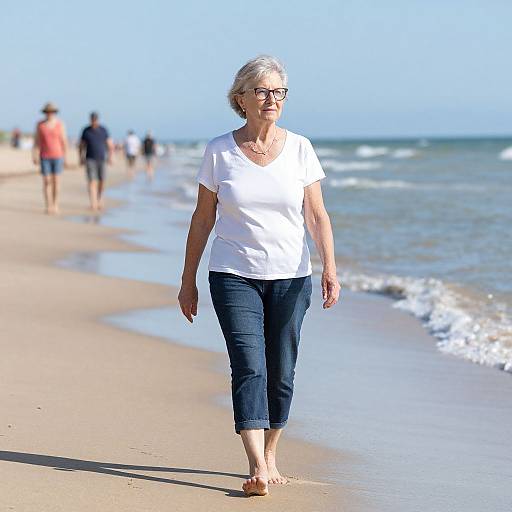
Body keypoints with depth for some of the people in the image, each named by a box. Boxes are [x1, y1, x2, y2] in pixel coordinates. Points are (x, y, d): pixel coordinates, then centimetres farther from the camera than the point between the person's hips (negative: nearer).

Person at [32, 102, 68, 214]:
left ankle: (55, 204, 14)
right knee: (47, 181, -3)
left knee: (56, 180, 0)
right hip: (45, 156, 0)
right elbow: (36, 141, -1)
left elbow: (64, 141, -1)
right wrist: (35, 156, -9)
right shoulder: (40, 125, -3)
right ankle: (48, 206, 1)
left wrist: (65, 158, -1)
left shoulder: (60, 125, -4)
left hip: (57, 156, 0)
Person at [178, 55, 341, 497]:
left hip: (290, 277, 2)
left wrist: (330, 267, -14)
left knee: (281, 373, 7)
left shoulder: (299, 149, 2)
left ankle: (270, 457, 24)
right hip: (234, 276, -2)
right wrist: (188, 280, 7)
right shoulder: (219, 151, 0)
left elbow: (317, 215, -1)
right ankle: (257, 468, -21)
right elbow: (202, 219, 6)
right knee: (249, 368, -14)